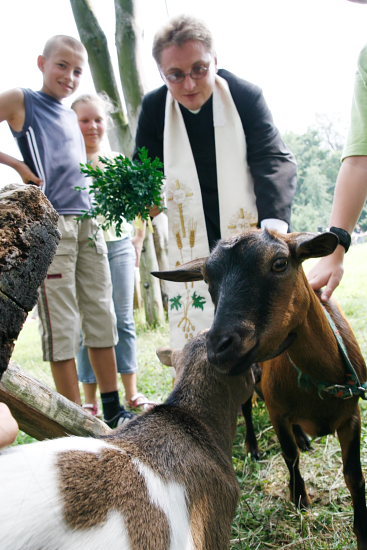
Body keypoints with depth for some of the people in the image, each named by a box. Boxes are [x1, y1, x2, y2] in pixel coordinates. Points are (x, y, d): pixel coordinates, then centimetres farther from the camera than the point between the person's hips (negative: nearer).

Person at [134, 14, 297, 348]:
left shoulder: (246, 96, -9)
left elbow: (274, 162, -14)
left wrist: (275, 225, -29)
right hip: (192, 242, 2)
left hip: (250, 231, -1)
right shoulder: (153, 108, -2)